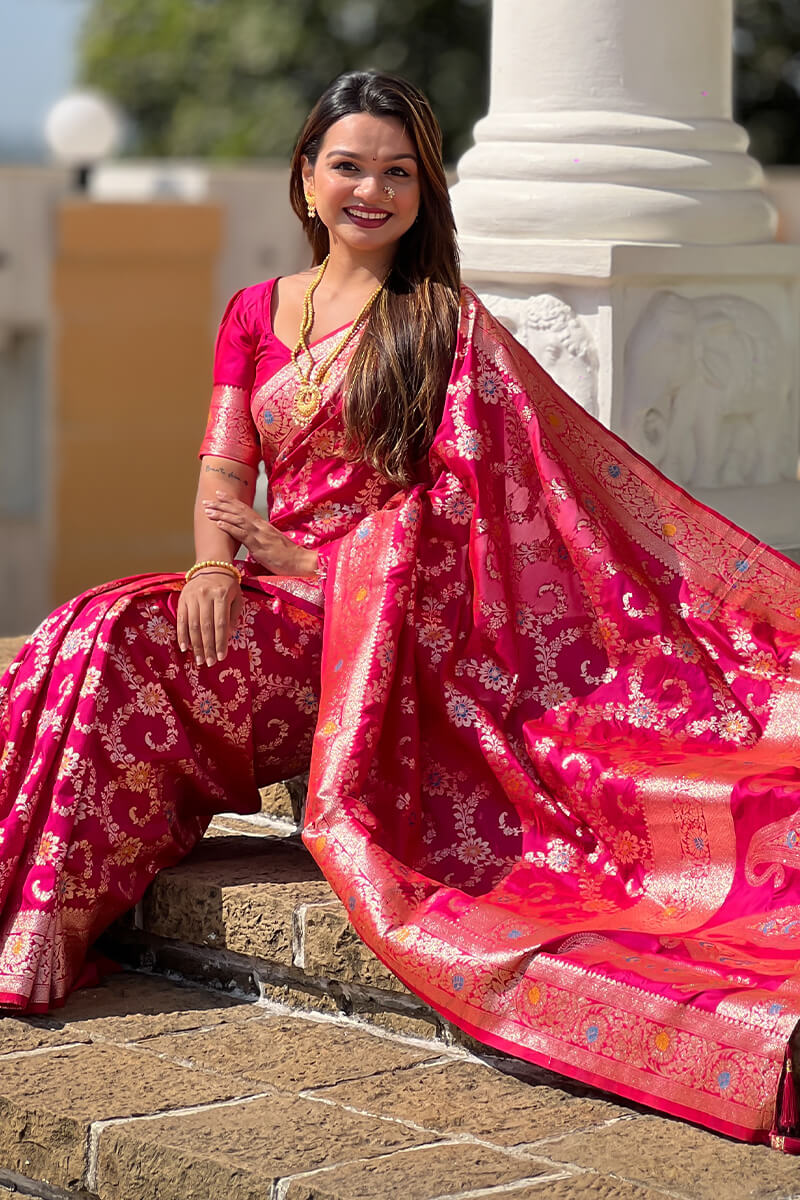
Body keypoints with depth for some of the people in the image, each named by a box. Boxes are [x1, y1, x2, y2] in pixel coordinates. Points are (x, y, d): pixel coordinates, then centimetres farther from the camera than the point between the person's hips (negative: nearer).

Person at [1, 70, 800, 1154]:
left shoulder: (449, 325, 4)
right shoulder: (256, 314, 17)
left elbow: (455, 499, -2)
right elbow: (224, 469, 9)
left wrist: (304, 559, -10)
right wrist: (214, 568, -11)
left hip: (398, 618, -4)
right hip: (281, 613, 4)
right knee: (106, 637, -25)